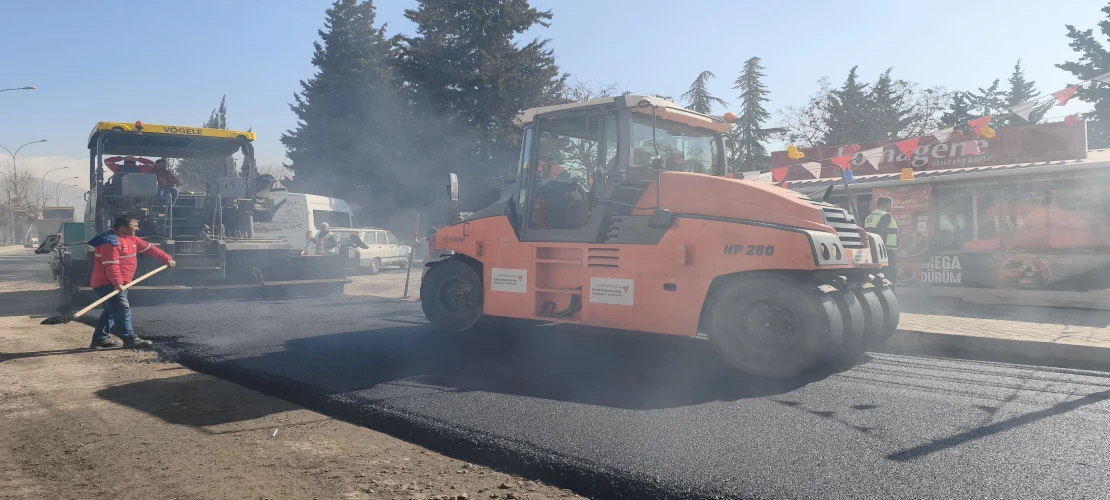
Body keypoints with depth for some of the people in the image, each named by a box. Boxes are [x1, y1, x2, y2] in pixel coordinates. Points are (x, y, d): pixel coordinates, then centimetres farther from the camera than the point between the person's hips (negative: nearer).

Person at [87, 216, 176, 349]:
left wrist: (167, 259, 15)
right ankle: (130, 339, -10)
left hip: (118, 284, 11)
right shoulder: (111, 242, -20)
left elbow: (149, 248, 16)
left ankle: (100, 339, 22)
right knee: (123, 309, -12)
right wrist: (117, 283, -34)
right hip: (107, 284, -11)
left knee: (111, 311, 15)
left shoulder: (131, 239, 11)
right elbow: (111, 265, -27)